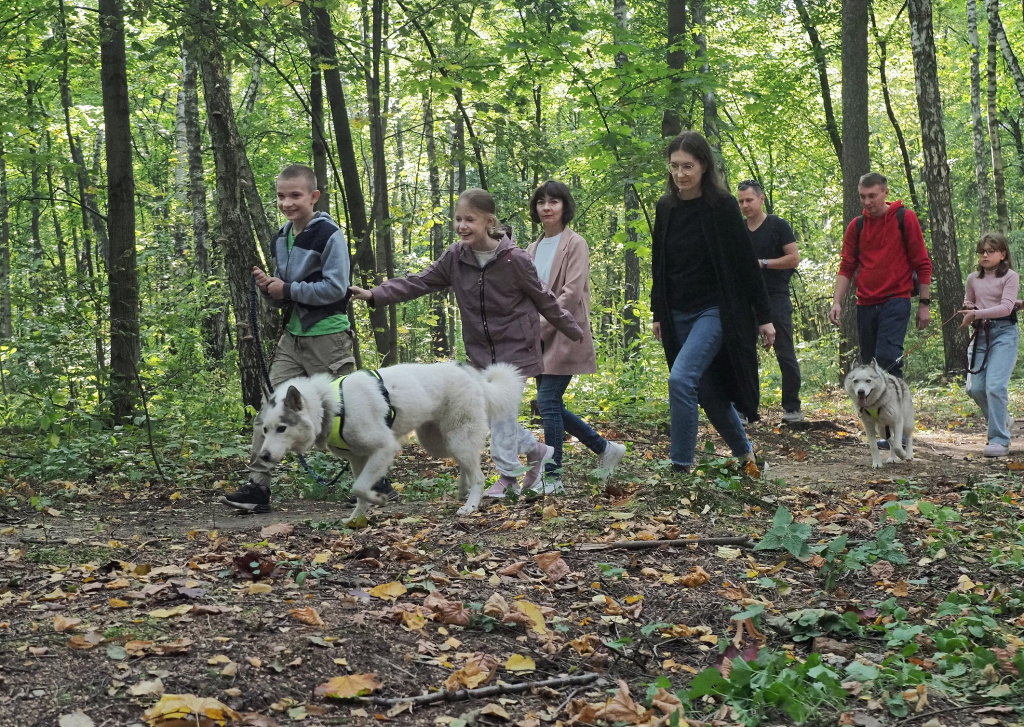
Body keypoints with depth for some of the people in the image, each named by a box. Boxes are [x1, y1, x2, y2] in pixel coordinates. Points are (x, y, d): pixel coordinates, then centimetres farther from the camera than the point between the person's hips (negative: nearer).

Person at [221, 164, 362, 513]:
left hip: (328, 336, -7)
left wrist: (288, 290, -17)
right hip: (293, 335, 7)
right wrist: (268, 285, -4)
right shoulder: (280, 239, 11)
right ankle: (257, 486, -4)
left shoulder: (329, 235, -12)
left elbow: (335, 288, -19)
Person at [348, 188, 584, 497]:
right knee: (497, 411, 9)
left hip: (515, 347, -5)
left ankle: (507, 476, 4)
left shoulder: (514, 259, -16)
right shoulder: (456, 257, -4)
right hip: (482, 350, 5)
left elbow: (543, 299, -5)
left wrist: (573, 331, 5)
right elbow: (419, 282, -4)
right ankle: (538, 451, 29)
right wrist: (375, 295, -14)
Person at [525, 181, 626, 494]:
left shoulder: (574, 244, -6)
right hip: (540, 338, 7)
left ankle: (553, 477, -2)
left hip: (564, 335, -7)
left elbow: (572, 293, -15)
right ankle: (605, 448, 23)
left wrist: (541, 325, -17)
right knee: (549, 404, 7)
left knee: (548, 402, -11)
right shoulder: (533, 250, 15)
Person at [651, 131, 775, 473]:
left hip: (716, 312, -6)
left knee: (681, 378, -21)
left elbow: (746, 263, -7)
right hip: (678, 316, 6)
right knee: (708, 391, 9)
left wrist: (764, 317, -6)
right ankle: (744, 453, 29)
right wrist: (658, 314, 15)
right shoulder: (665, 208, 5)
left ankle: (681, 465, -14)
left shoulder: (722, 206, -9)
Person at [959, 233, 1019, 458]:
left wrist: (977, 314, -22)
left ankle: (999, 440, -10)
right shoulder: (973, 278, 13)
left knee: (995, 386, -17)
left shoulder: (1010, 276, -3)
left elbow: (1006, 307, -14)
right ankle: (1002, 420, 27)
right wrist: (967, 309, 5)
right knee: (975, 387, -1)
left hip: (1004, 333, -5)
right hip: (980, 334, 6)